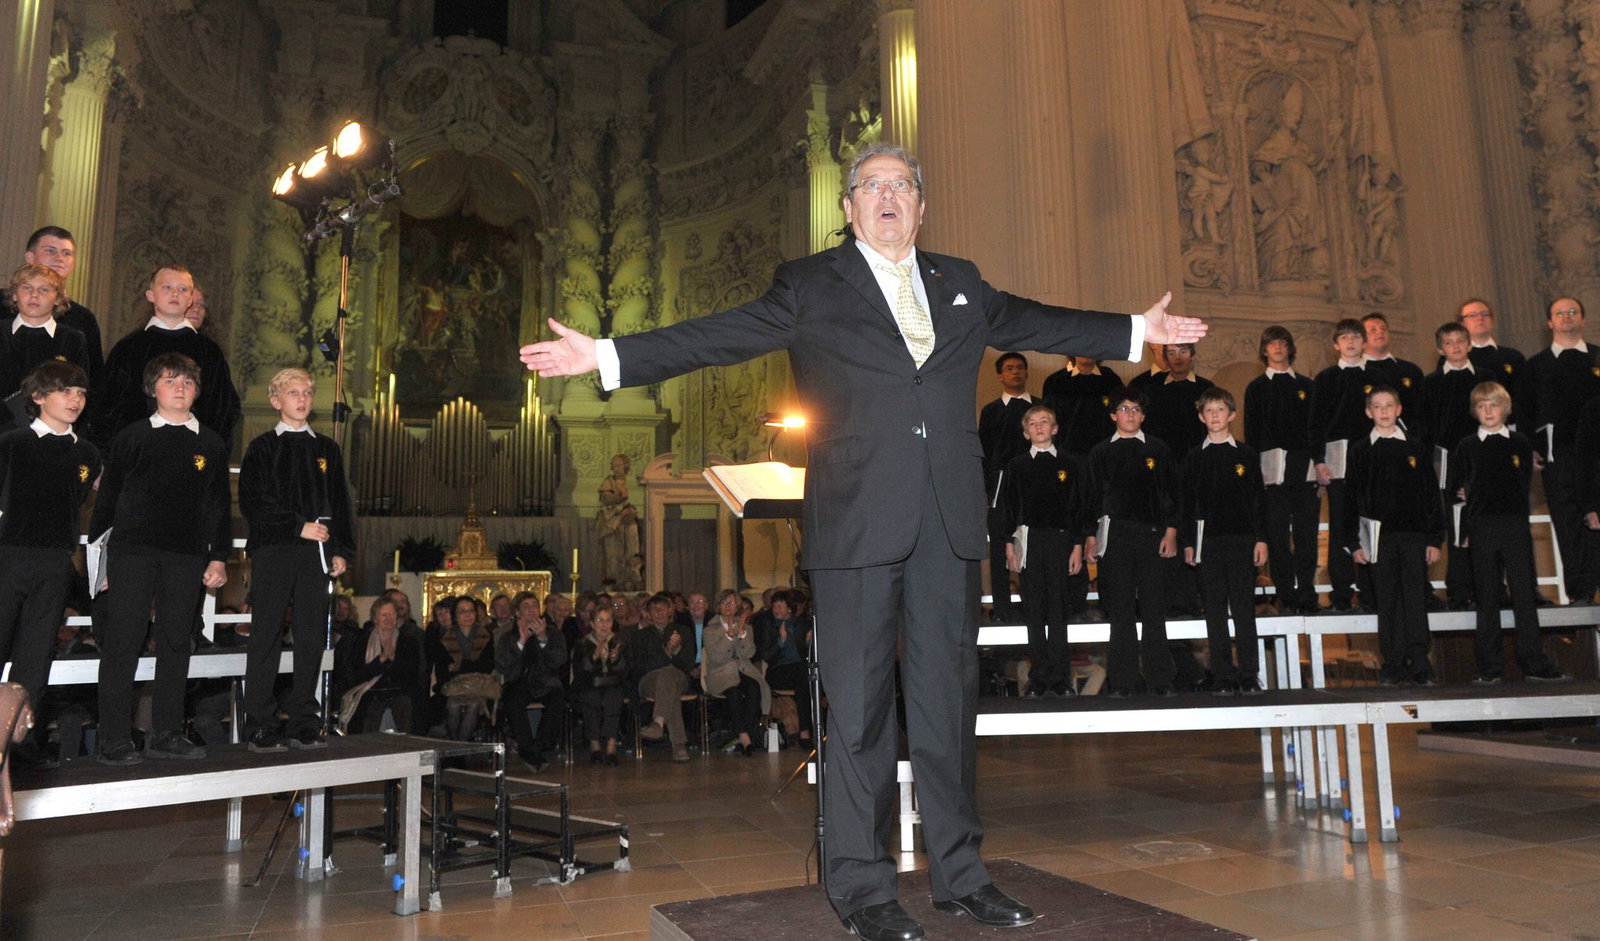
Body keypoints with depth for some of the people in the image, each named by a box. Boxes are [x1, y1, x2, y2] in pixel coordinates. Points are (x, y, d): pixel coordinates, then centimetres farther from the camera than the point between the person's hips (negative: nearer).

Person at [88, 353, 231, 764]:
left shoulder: (211, 444, 11)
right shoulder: (131, 438, 6)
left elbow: (220, 505, 13)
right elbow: (106, 499, 7)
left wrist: (219, 557, 8)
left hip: (187, 557, 2)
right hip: (132, 550, -2)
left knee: (176, 642, 6)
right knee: (122, 642, -3)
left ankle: (166, 735, 15)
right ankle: (115, 740, 4)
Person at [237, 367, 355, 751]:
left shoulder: (327, 449, 15)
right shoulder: (262, 447, 5)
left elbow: (341, 504, 15)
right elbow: (252, 504, -4)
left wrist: (342, 550, 6)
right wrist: (298, 527, -12)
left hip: (316, 552, 3)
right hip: (273, 551, -3)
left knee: (312, 638, 3)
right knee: (267, 638, -2)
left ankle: (303, 724, 10)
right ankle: (260, 726, 4)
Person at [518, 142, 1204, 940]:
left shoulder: (960, 284, 19)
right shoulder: (809, 285, 5)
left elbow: (1035, 324, 29)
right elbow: (719, 336, -2)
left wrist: (1135, 331, 33)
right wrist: (606, 357, -11)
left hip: (949, 522, 4)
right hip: (858, 522, -4)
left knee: (949, 696, 10)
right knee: (859, 704, 1)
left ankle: (958, 874, 23)